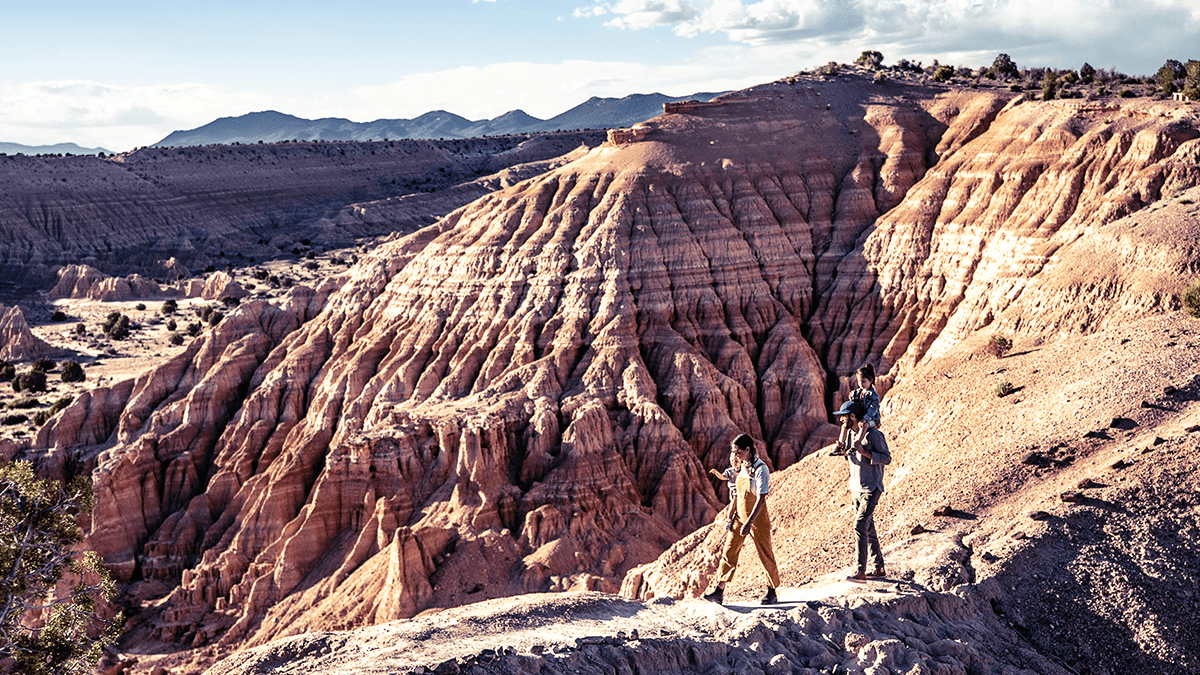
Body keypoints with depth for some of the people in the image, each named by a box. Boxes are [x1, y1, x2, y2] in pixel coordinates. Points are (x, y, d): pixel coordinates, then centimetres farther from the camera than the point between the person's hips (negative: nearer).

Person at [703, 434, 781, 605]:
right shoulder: (741, 468, 7)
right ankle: (719, 592, 3)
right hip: (740, 518, 7)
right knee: (728, 552, 1)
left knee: (765, 556, 5)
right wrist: (730, 517, 13)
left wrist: (749, 522, -26)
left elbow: (761, 499, -21)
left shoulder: (760, 469, -17)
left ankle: (772, 593, 20)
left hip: (757, 519, -7)